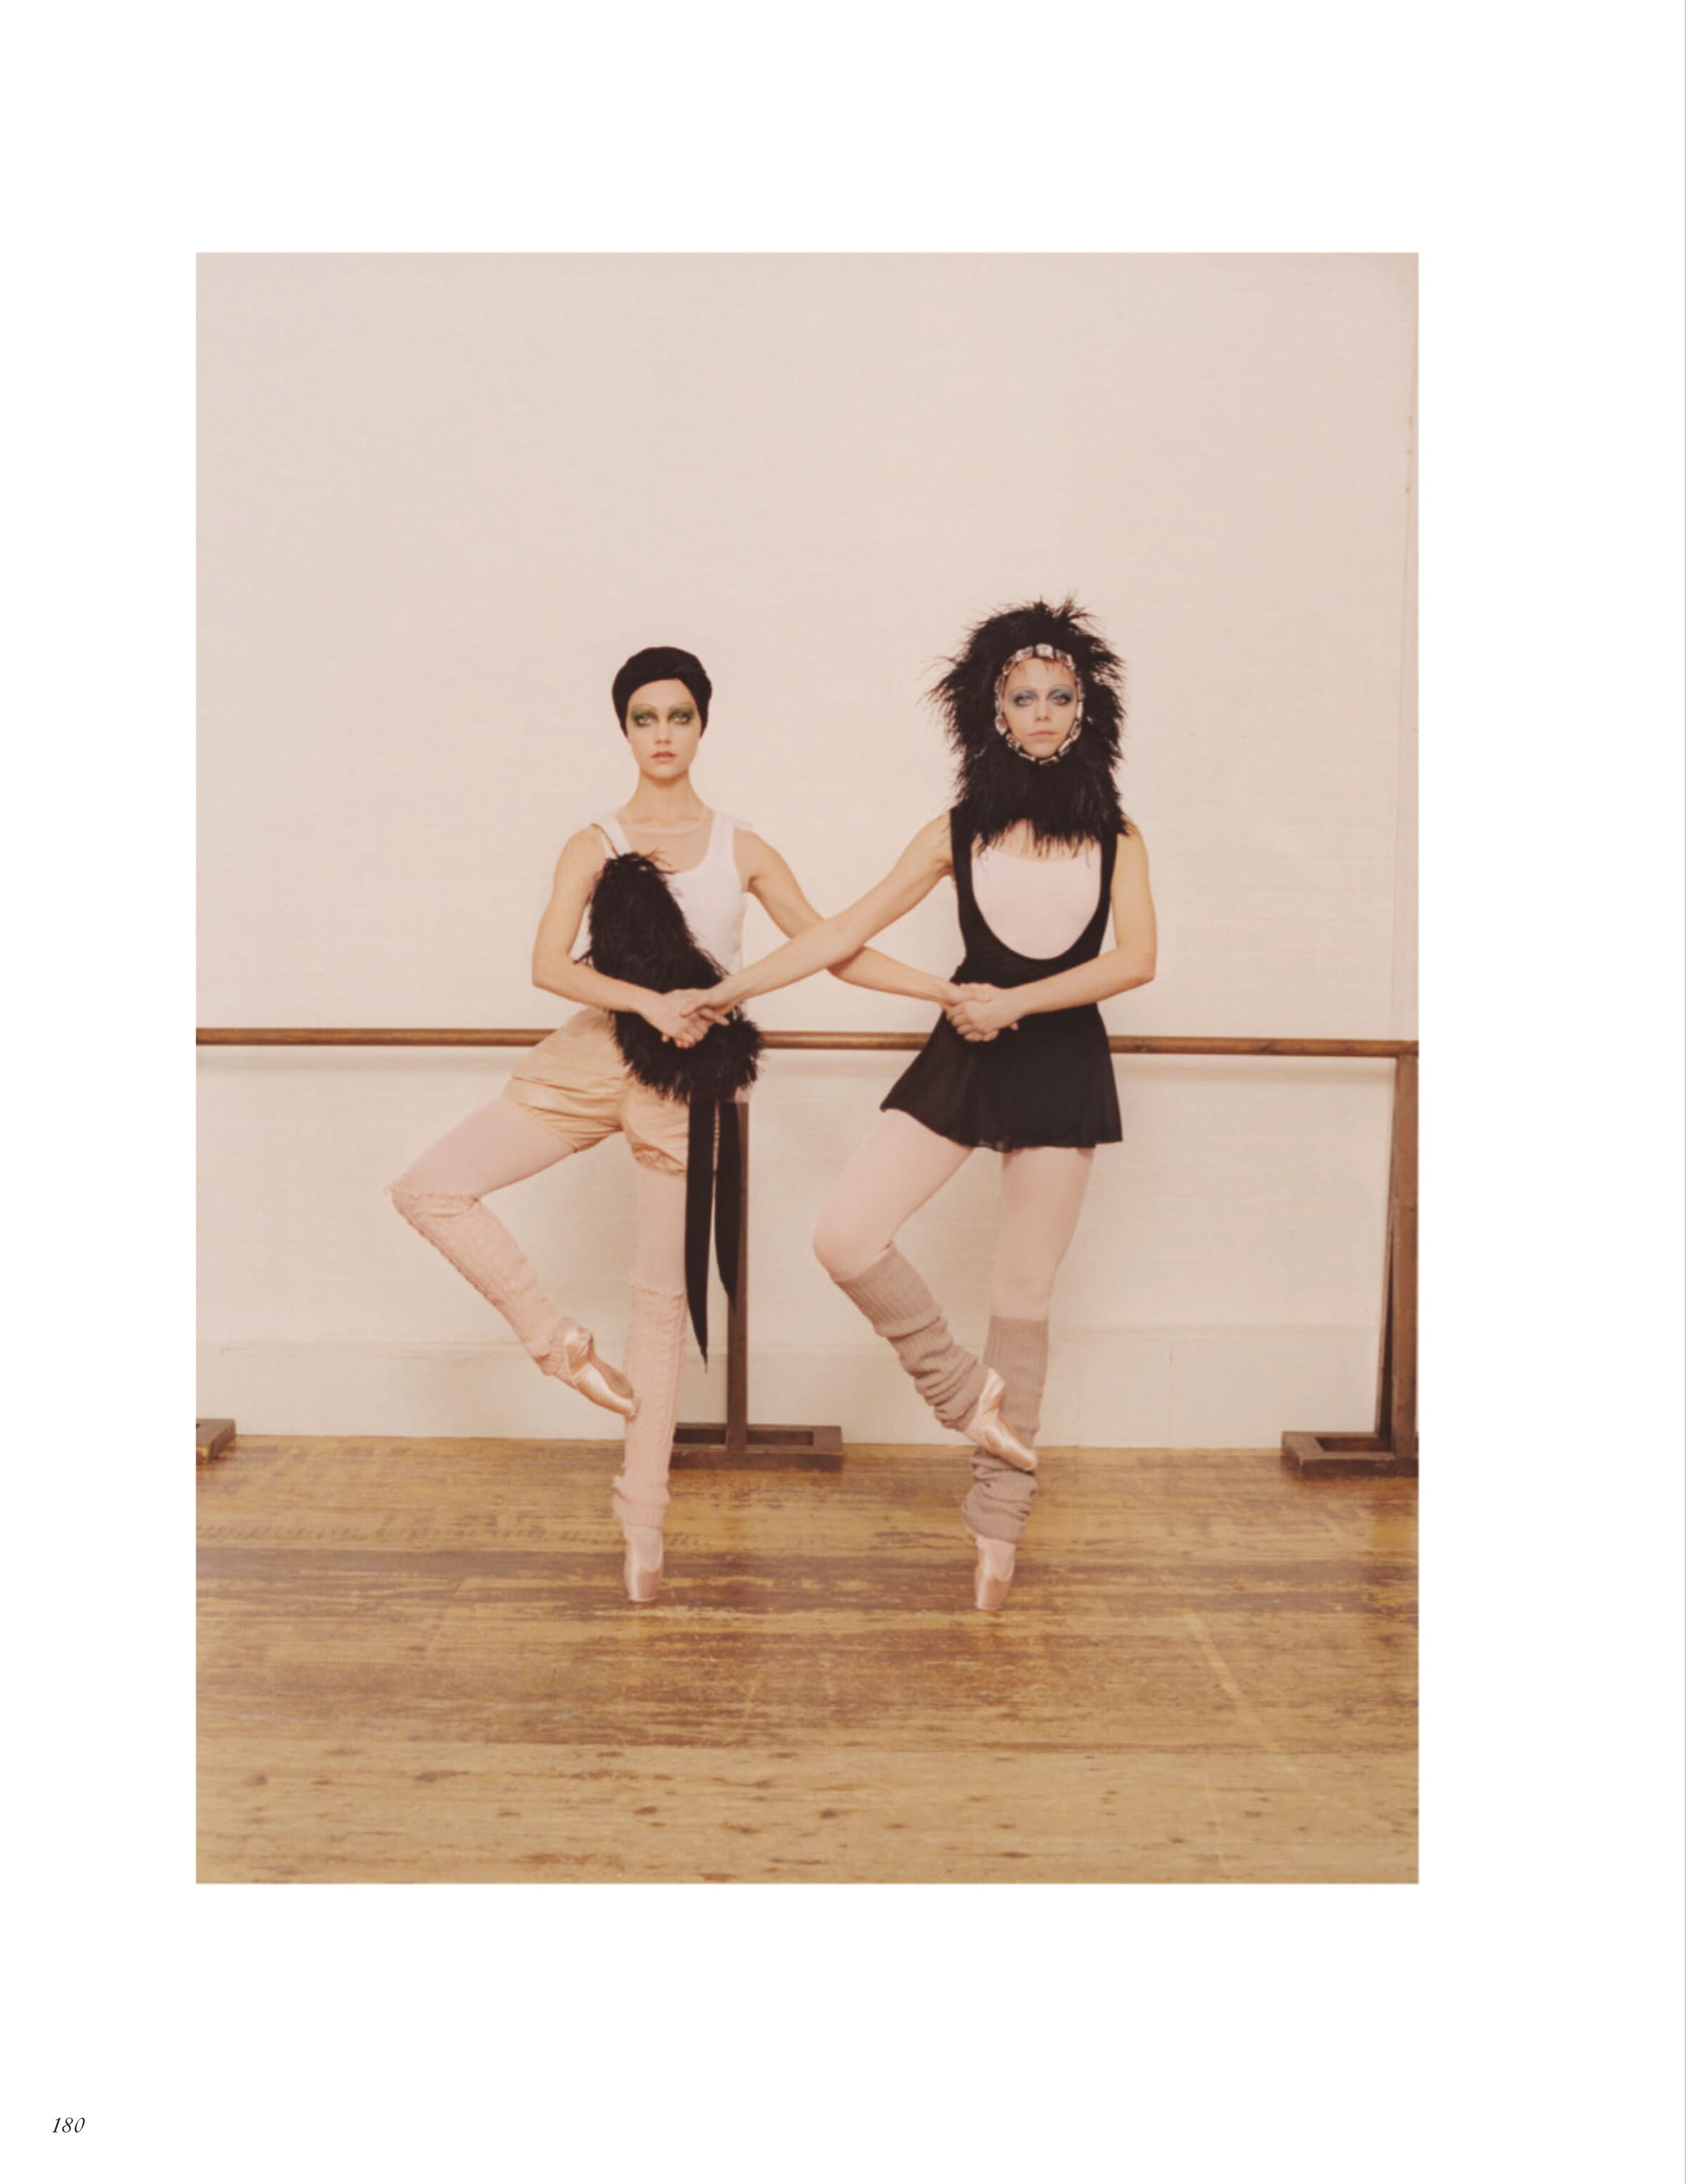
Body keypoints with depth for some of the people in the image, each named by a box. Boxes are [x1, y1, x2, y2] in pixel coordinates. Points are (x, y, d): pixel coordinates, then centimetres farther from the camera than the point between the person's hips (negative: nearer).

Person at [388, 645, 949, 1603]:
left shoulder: (743, 849, 4)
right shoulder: (594, 846, 2)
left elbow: (836, 951, 5)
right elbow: (551, 966, -11)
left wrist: (949, 990, 0)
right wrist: (650, 1002, -23)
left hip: (685, 1079, -1)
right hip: (590, 1059, 1)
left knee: (664, 1297, 3)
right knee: (429, 1188, -11)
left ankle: (644, 1522, 13)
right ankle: (558, 1340, 3)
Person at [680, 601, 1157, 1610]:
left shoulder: (1115, 837, 3)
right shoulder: (958, 835, 4)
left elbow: (1137, 958, -8)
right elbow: (846, 931, 2)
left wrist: (1014, 1001, -17)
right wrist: (726, 992, -1)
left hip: (1064, 1065, -1)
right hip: (962, 1060, 2)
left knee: (1024, 1297, 5)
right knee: (847, 1236, -15)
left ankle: (999, 1519, 17)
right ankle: (968, 1393, 8)